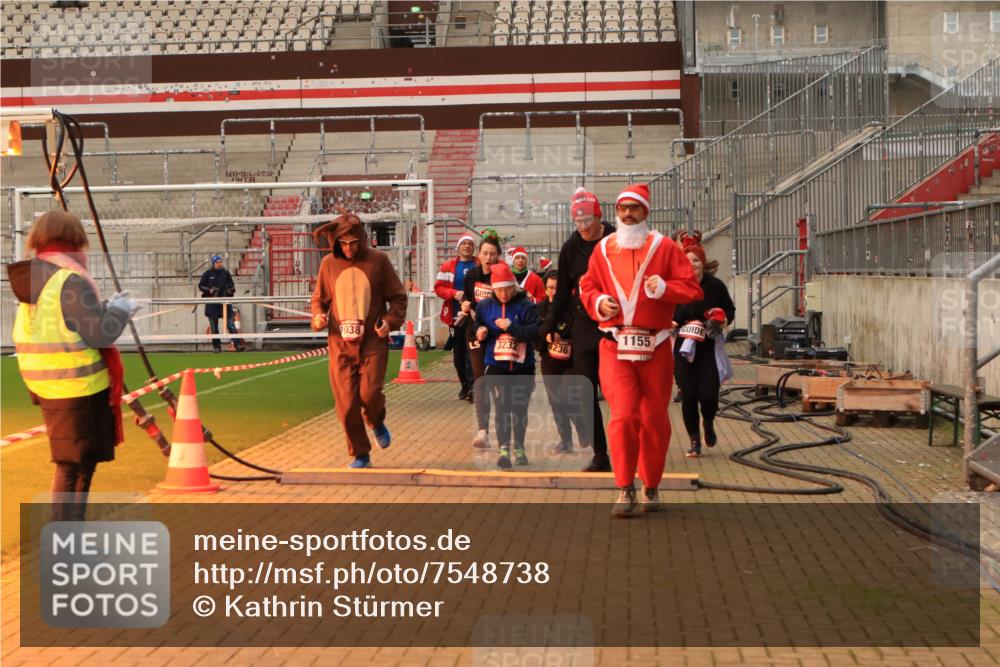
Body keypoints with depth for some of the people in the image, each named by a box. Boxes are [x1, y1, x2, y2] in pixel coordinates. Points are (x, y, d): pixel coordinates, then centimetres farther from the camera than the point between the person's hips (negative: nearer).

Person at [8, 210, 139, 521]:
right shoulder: (71, 280, -18)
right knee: (75, 466, -1)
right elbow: (100, 334, -19)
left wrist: (106, 307, 19)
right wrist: (121, 309, -3)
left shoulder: (33, 280, 10)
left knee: (74, 464, 20)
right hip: (79, 389, -9)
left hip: (47, 387, 9)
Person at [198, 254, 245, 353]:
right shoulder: (207, 274, 1)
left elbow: (232, 284, 14)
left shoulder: (226, 273, 5)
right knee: (214, 327, 7)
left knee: (231, 324, -7)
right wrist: (209, 290, -13)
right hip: (212, 304, 0)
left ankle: (238, 344, -10)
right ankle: (216, 347, 15)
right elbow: (200, 285, 3)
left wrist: (231, 290, -8)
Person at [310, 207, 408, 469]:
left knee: (369, 393, -14)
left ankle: (377, 423, 23)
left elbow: (398, 297, 7)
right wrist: (318, 316, -4)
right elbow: (319, 298, 16)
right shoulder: (329, 263, 5)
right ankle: (360, 454, 16)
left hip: (373, 342, -2)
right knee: (346, 404, -1)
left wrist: (390, 321, -10)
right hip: (340, 343, 2)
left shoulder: (378, 260, 0)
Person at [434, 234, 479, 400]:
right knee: (458, 354, 9)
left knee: (471, 352, -12)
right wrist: (454, 293, -13)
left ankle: (472, 386, -14)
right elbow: (438, 287, 4)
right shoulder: (448, 266, 8)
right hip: (455, 316, 3)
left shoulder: (480, 266, 3)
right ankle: (464, 385, 21)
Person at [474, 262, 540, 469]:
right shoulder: (484, 306, 4)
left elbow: (535, 331, -18)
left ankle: (519, 447, 28)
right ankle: (504, 449, -10)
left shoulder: (526, 305, -8)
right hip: (496, 365, 1)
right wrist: (479, 333, -4)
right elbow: (476, 328, 18)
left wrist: (511, 327, -24)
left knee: (520, 408, 10)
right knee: (502, 407, -10)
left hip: (522, 366, -1)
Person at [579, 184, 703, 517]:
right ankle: (625, 489, -5)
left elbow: (691, 287, 0)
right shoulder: (603, 249, 10)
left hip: (655, 349, 0)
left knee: (654, 420, 6)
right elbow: (587, 286, 16)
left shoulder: (664, 247, 4)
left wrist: (664, 288, -18)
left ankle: (651, 486, 23)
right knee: (623, 415, -13)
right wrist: (599, 302, -6)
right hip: (615, 348, 0)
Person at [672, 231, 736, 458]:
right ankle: (694, 441, 16)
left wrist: (724, 319, -9)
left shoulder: (715, 285, -2)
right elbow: (670, 318, 1)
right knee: (688, 396, -1)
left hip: (710, 348, 0)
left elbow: (730, 310, 11)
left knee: (708, 394, -8)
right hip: (684, 346, 0)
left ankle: (708, 423, 27)